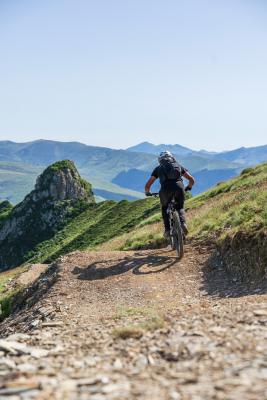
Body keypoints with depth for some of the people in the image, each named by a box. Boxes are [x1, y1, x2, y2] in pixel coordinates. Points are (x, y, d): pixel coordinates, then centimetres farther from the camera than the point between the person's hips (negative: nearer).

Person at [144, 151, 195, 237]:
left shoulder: (158, 168, 26)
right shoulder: (178, 166, 29)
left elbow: (147, 185, 23)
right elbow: (192, 180, 27)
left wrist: (147, 192, 44)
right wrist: (188, 188, 47)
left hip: (166, 189, -1)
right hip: (179, 187, 1)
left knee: (165, 208, 27)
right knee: (180, 207, 25)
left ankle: (167, 229, 12)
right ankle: (183, 223, -3)